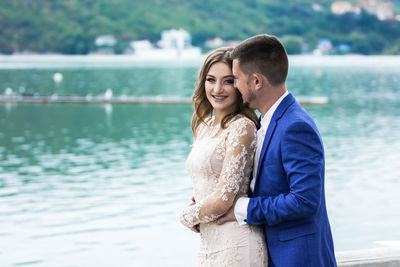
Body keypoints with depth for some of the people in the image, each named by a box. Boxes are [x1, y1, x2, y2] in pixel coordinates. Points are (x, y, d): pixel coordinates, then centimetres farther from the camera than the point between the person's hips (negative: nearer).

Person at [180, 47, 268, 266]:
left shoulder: (242, 127, -14)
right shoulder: (204, 125, 12)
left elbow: (223, 199, -18)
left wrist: (187, 216, -2)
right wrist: (195, 206, -1)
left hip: (235, 247, -8)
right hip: (209, 244, 8)